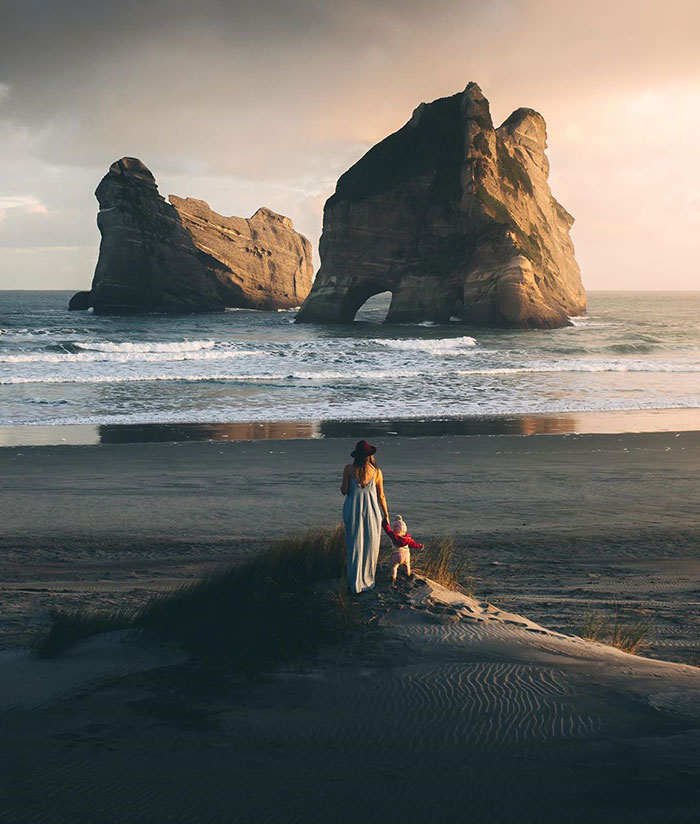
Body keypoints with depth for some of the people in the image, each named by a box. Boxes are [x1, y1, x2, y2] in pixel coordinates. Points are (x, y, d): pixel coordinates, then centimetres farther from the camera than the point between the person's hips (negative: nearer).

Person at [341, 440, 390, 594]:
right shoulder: (377, 472, -5)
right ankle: (368, 581, 21)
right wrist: (386, 515, 11)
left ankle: (355, 583, 10)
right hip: (372, 512, 0)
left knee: (355, 547, 8)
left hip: (353, 511, 0)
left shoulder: (349, 469, -8)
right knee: (370, 547, 13)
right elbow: (381, 496, 0)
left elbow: (344, 490, -5)